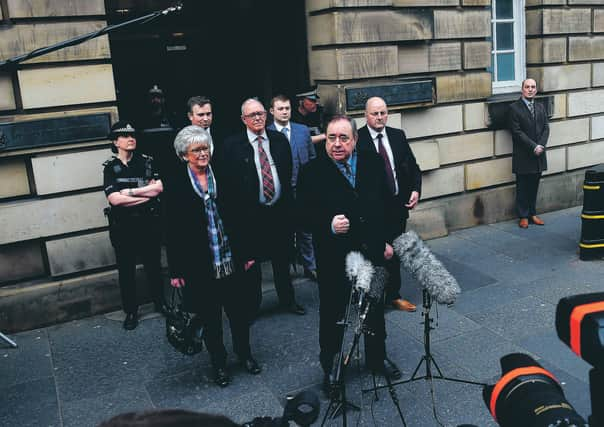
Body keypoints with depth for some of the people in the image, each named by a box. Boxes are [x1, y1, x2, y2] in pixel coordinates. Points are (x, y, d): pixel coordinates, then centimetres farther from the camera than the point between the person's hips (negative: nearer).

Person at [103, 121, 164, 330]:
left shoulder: (147, 162, 2)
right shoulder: (110, 167, -1)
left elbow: (159, 187, -11)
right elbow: (114, 199, -14)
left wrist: (130, 191, -13)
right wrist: (146, 193, -13)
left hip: (149, 223, 1)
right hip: (123, 225, 0)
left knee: (153, 264, 12)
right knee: (126, 270, 8)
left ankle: (160, 302, 30)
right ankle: (131, 311, 22)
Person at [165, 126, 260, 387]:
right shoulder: (175, 185, -6)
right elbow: (172, 231, -5)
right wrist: (175, 270, -6)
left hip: (231, 261, 2)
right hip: (199, 265, -2)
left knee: (238, 311, 13)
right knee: (210, 318, 10)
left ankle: (244, 353, 35)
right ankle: (219, 363, 29)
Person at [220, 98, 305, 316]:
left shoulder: (280, 140, 6)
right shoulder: (232, 145, -5)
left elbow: (288, 173, 10)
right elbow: (227, 182, -6)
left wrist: (288, 203, 6)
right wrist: (237, 212, -9)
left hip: (280, 210, 3)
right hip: (250, 214, -3)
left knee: (282, 259, 16)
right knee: (251, 262, 7)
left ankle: (288, 300, 33)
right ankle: (251, 307, 24)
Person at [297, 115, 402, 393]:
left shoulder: (373, 163, 0)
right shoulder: (312, 172, -11)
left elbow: (385, 203, 7)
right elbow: (305, 214, -12)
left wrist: (387, 240, 7)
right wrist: (329, 225, -29)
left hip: (372, 251, 4)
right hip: (333, 256, -4)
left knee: (375, 308, 21)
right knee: (332, 313, 11)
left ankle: (377, 357, 43)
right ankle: (329, 366, 31)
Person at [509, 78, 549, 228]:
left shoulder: (540, 107, 12)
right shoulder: (514, 108, -6)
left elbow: (546, 128, 7)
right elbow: (517, 131, -12)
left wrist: (541, 145, -10)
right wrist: (533, 146, -16)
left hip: (539, 154, 5)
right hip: (523, 156, -5)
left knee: (534, 186, 12)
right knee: (522, 187, 4)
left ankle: (533, 214, 23)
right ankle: (523, 216, 13)